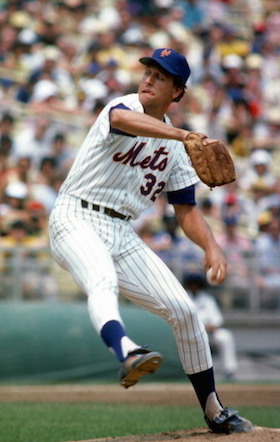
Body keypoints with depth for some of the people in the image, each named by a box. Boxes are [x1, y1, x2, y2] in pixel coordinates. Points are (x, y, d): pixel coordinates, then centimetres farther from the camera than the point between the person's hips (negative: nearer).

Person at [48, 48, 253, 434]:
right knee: (103, 282, -37)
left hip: (122, 235, 6)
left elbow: (186, 209, 14)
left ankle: (213, 411, 13)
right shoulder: (124, 107, -6)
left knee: (183, 309, 1)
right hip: (76, 220, -6)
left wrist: (211, 246, -6)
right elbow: (122, 119, -33)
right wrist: (184, 135, -46)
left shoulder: (174, 147, 12)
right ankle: (128, 355, -65)